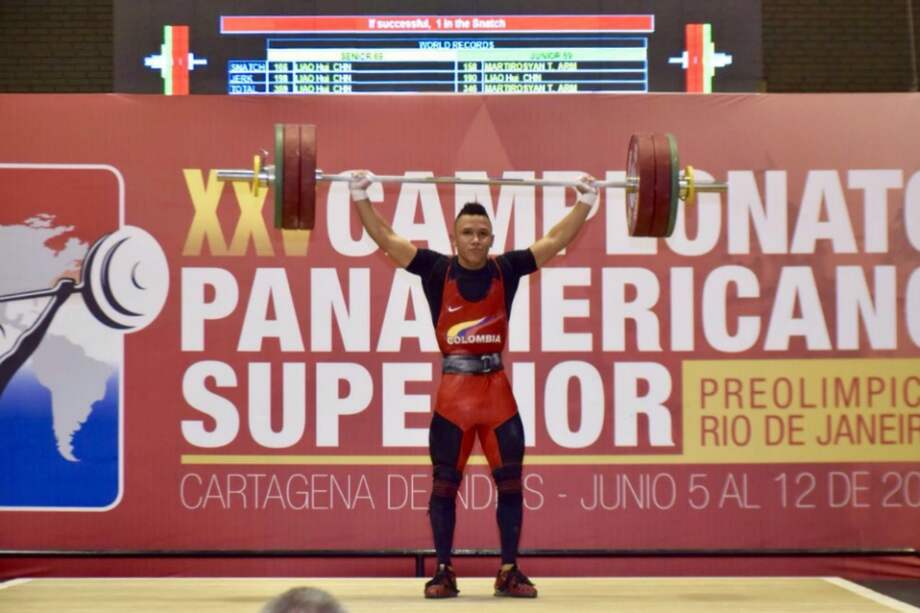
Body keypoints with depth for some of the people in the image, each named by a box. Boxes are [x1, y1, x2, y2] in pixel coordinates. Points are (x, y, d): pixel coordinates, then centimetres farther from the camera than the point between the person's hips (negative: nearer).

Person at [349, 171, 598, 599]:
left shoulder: (507, 270, 4)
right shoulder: (436, 270, 0)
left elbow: (555, 240, 8)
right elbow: (385, 238, -2)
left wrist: (585, 202, 6)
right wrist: (360, 196, -8)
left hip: (499, 394, 2)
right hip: (452, 394, -2)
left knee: (510, 482, 4)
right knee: (444, 485, 4)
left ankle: (509, 572, 15)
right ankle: (443, 572, 14)